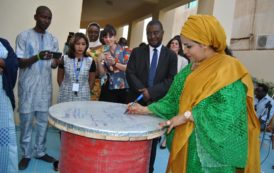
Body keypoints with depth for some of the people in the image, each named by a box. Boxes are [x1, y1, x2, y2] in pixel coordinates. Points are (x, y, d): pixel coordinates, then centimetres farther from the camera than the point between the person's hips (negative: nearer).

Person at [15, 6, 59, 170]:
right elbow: (20, 63, -7)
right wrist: (37, 57, -25)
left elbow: (54, 65, 7)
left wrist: (56, 62, -17)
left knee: (44, 120, 7)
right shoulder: (24, 36, -2)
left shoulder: (53, 39, 9)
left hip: (46, 86, 3)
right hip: (27, 86, -3)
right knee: (26, 120, 5)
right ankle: (26, 154, 19)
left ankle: (40, 151, 21)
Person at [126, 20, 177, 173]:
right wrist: (142, 91, -17)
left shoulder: (171, 55, 5)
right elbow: (130, 74, -1)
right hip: (138, 101, 1)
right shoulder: (137, 52, 7)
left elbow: (171, 79, -5)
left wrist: (151, 92, -17)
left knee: (153, 140, 10)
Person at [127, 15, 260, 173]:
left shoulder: (228, 69, -15)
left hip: (212, 148, -6)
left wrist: (187, 115, -20)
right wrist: (146, 109, 1)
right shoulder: (191, 69, 8)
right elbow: (174, 99, 9)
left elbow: (227, 112, -24)